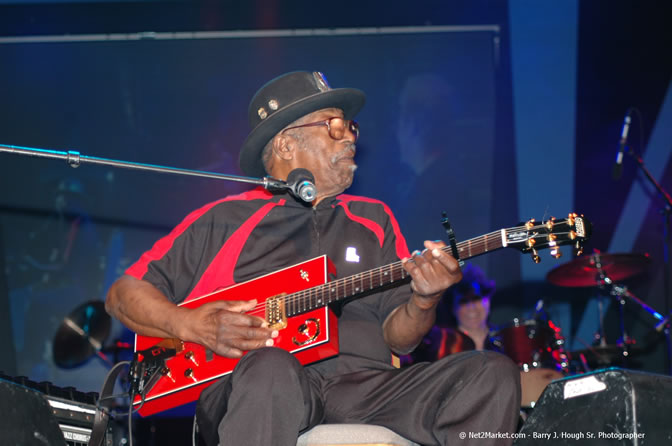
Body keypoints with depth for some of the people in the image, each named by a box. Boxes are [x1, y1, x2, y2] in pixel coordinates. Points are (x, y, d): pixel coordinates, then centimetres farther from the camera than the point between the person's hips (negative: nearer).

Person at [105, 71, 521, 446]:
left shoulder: (373, 220, 23)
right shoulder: (223, 221, 12)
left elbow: (398, 337, 16)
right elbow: (124, 293, 12)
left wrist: (423, 302, -7)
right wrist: (190, 326, -7)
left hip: (363, 386, 4)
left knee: (493, 375, -20)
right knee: (271, 371, -41)